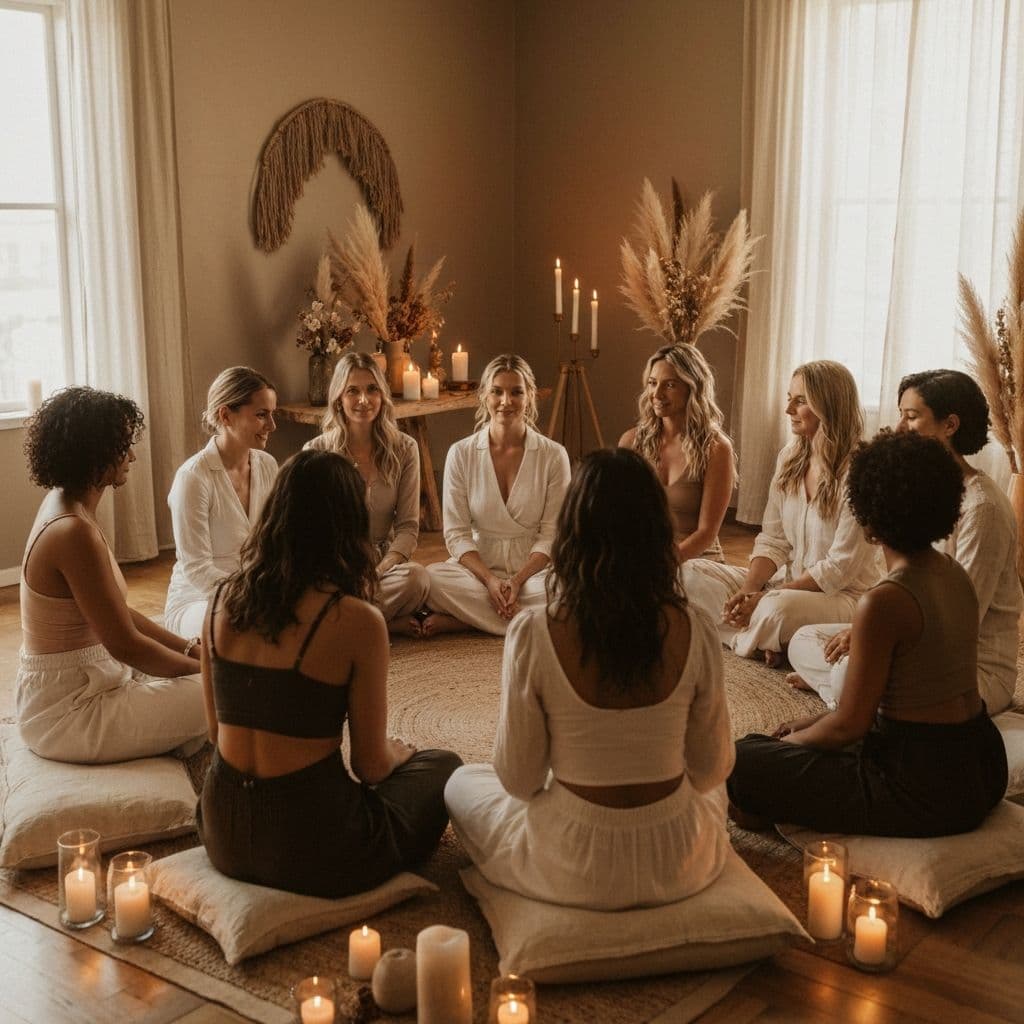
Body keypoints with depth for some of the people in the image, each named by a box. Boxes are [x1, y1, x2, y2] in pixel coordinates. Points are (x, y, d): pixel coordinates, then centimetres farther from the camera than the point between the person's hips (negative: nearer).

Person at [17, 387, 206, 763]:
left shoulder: (64, 506, 6)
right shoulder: (74, 532, -25)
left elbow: (117, 613, 11)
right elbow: (126, 645, -21)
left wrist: (189, 648, 5)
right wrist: (203, 668, -8)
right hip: (67, 714, -10)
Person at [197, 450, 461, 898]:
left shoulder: (223, 600, -2)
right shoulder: (356, 620, -18)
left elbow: (216, 732, 9)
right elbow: (371, 766, -9)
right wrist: (399, 753, 14)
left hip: (224, 838, 6)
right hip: (311, 850, -5)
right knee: (441, 766, 21)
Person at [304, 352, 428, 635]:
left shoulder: (404, 449, 4)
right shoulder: (316, 452, -1)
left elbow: (408, 526, 2)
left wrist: (380, 570, -18)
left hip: (385, 560, 2)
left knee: (415, 576, -34)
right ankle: (391, 624, -17)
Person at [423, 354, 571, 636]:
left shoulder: (553, 455, -1)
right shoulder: (461, 454, 1)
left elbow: (551, 534, -2)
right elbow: (456, 533, -2)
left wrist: (518, 580, -17)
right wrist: (489, 580, -17)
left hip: (533, 569, 1)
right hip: (478, 567, 0)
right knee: (431, 577, -31)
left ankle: (461, 619, -22)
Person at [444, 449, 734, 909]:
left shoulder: (532, 634, -21)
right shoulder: (694, 630, -15)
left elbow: (519, 780, -12)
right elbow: (711, 771, -3)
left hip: (575, 870, -2)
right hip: (679, 868, 3)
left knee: (461, 784, 28)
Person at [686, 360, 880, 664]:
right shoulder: (789, 458, 5)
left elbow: (841, 567, -18)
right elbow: (772, 540, 5)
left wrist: (766, 597, -21)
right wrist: (748, 590, -15)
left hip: (845, 596, -7)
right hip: (787, 583, 8)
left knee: (779, 608, -40)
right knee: (692, 573, -8)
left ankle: (748, 641, -8)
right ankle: (762, 642, -18)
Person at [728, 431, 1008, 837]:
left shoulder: (884, 602, -23)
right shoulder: (953, 573, 4)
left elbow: (850, 724, -16)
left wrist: (791, 741, 4)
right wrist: (814, 723, 15)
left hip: (924, 786, -9)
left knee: (741, 760, -3)